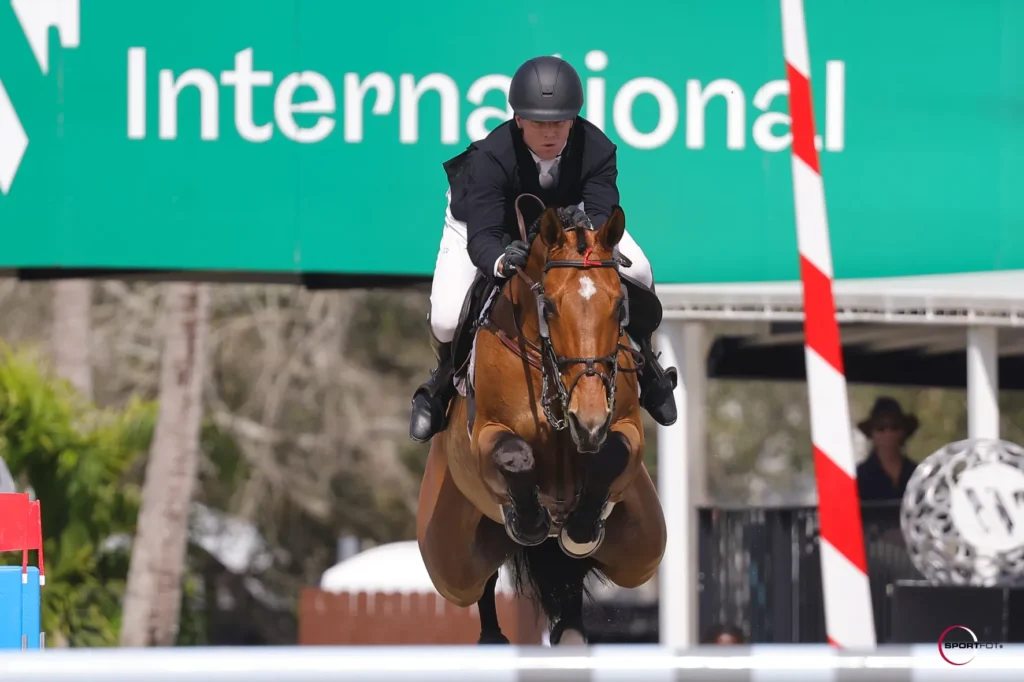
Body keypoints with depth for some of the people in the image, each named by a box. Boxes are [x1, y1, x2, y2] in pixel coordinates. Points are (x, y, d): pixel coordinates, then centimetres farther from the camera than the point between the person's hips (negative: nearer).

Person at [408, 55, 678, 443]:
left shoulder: (596, 149, -34)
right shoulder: (490, 157, -41)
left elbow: (602, 213, -41)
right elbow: (481, 237, -45)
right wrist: (501, 261, -69)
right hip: (481, 219, -2)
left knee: (638, 273, -18)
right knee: (446, 320, -21)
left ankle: (644, 369, 10)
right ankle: (443, 385, 17)